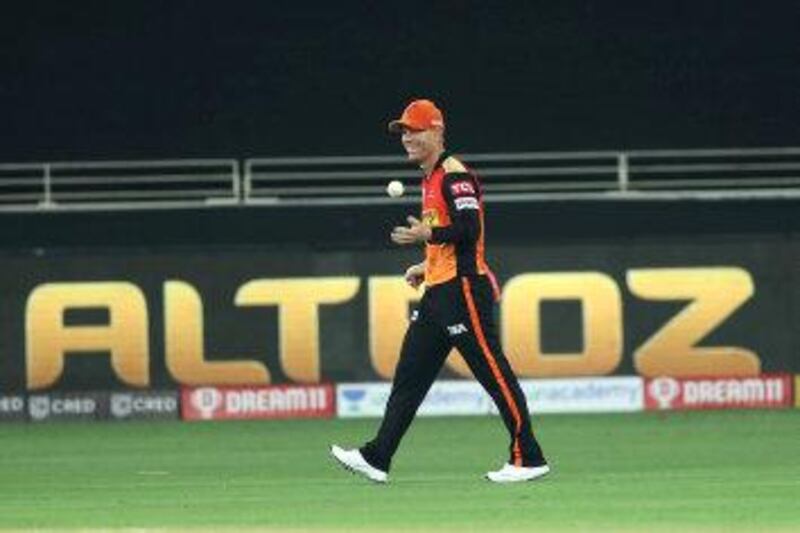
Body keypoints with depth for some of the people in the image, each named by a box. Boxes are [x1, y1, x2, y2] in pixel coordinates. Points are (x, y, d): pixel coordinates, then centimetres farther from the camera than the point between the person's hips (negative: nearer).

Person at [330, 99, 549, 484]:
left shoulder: (454, 174, -10)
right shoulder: (431, 179, 20)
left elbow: (469, 228, -22)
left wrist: (428, 235, -28)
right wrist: (426, 267, 20)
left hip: (463, 289, -10)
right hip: (438, 293, 10)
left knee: (493, 372, -8)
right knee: (409, 375, 7)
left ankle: (528, 459, -5)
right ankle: (377, 458, 8)